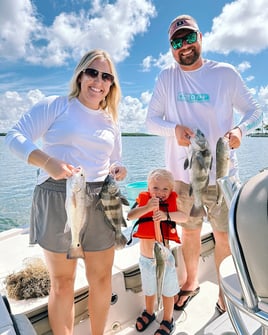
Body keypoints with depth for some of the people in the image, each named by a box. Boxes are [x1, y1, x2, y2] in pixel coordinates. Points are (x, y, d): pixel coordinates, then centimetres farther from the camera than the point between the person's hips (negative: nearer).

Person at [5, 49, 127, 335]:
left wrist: (119, 170, -2)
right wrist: (47, 161, -25)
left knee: (102, 278, 14)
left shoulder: (111, 122, 15)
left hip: (100, 201, 5)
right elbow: (15, 136, -8)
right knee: (62, 282, 10)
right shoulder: (56, 105, 0)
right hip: (57, 198, -4)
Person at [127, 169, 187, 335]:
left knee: (167, 291, 17)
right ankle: (149, 313, 53)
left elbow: (184, 217, -29)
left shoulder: (170, 204, -11)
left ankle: (168, 321, 43)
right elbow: (130, 216, -27)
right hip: (146, 259, 2)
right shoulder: (144, 201, -11)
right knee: (149, 289, 25)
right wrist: (147, 207, -42)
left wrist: (166, 215, -46)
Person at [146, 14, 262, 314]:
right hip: (183, 174, 2)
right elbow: (151, 120, 1)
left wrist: (240, 129, -20)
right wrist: (174, 128, -20)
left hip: (221, 174, -1)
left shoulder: (225, 73, -3)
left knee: (225, 235, 9)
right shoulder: (166, 78, 1)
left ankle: (225, 292, 35)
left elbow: (254, 111, 2)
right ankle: (191, 282, 43)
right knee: (189, 232, 18)